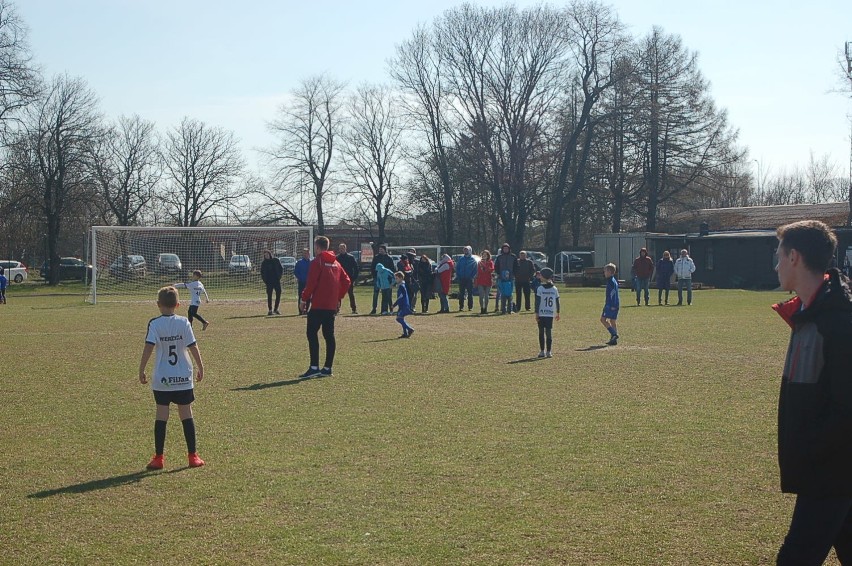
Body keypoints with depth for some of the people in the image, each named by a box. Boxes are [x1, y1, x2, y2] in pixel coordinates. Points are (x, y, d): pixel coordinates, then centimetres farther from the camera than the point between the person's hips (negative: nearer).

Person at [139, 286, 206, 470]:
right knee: (186, 415, 8)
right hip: (184, 378, 1)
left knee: (161, 415, 4)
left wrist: (141, 371, -7)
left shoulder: (154, 324, -6)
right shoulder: (184, 323, -3)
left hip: (161, 379, -1)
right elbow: (193, 347, -2)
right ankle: (192, 455, 11)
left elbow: (148, 348, -13)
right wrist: (200, 367, 9)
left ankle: (158, 458, 7)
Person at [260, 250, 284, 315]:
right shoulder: (263, 263, 5)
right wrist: (265, 280, -5)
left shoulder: (276, 260, 6)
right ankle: (270, 310, 1)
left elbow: (281, 269, 10)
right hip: (269, 282, -1)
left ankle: (276, 309, 13)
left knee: (278, 294, 0)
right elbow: (262, 273, 7)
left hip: (277, 280, 1)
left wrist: (279, 276, -1)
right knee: (269, 296, -2)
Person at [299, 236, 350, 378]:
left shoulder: (317, 261, -7)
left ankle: (314, 367, -13)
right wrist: (339, 297, 18)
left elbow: (311, 282, -14)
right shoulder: (335, 263, 15)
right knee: (329, 335, 9)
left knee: (312, 333, -6)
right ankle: (327, 368, 11)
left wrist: (304, 299, -6)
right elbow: (346, 281, 14)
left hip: (318, 305, -7)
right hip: (332, 305, 7)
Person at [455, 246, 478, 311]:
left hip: (469, 279, -2)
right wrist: (458, 275, 1)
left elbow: (475, 269, -1)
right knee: (461, 293, 1)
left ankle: (470, 307, 6)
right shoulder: (461, 259, 10)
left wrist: (472, 276, -10)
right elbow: (457, 268, 12)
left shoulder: (473, 259, 2)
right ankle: (461, 307, 5)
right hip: (462, 279, 2)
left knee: (470, 293, 1)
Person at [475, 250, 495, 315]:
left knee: (486, 296, 1)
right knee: (481, 296, -5)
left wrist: (484, 266, -24)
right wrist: (476, 282, 5)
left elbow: (492, 270, -14)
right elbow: (478, 272, 11)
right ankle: (482, 309, -1)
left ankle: (485, 309, 9)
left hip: (487, 281, -1)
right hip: (480, 282, 1)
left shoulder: (490, 262, 4)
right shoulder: (480, 262, 11)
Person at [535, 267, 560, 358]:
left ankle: (542, 351, 7)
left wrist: (536, 314, -5)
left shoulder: (540, 288, -8)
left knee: (541, 333, 6)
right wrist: (557, 313, 18)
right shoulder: (554, 289, 3)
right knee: (549, 333, 4)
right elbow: (557, 302, 8)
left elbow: (537, 302, -9)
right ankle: (549, 352, 0)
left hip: (541, 314, -2)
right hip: (551, 314, 3)